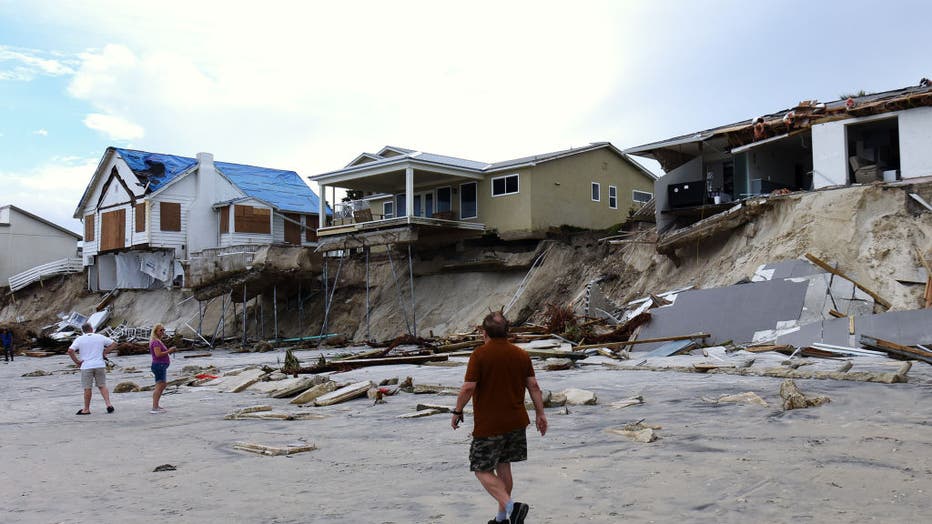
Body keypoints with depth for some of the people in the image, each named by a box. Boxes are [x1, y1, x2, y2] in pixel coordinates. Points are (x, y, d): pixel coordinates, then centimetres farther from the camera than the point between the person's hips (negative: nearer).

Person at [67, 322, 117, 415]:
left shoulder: (79, 339, -1)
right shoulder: (100, 337, 5)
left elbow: (70, 351, -12)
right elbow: (113, 344, 10)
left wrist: (76, 361, -4)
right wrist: (104, 353, 10)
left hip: (86, 366, -2)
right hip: (100, 365, 2)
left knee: (87, 388, 5)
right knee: (102, 386, 10)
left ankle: (86, 409, 12)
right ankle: (108, 404, -1)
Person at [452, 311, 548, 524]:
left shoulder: (480, 354, -12)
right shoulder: (521, 354, 4)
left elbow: (468, 387, -16)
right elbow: (533, 386, 4)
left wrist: (457, 412, -3)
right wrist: (540, 414, 11)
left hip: (488, 425, -6)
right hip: (516, 422, 6)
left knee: (483, 471, 3)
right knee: (503, 468, 17)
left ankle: (511, 506, -16)